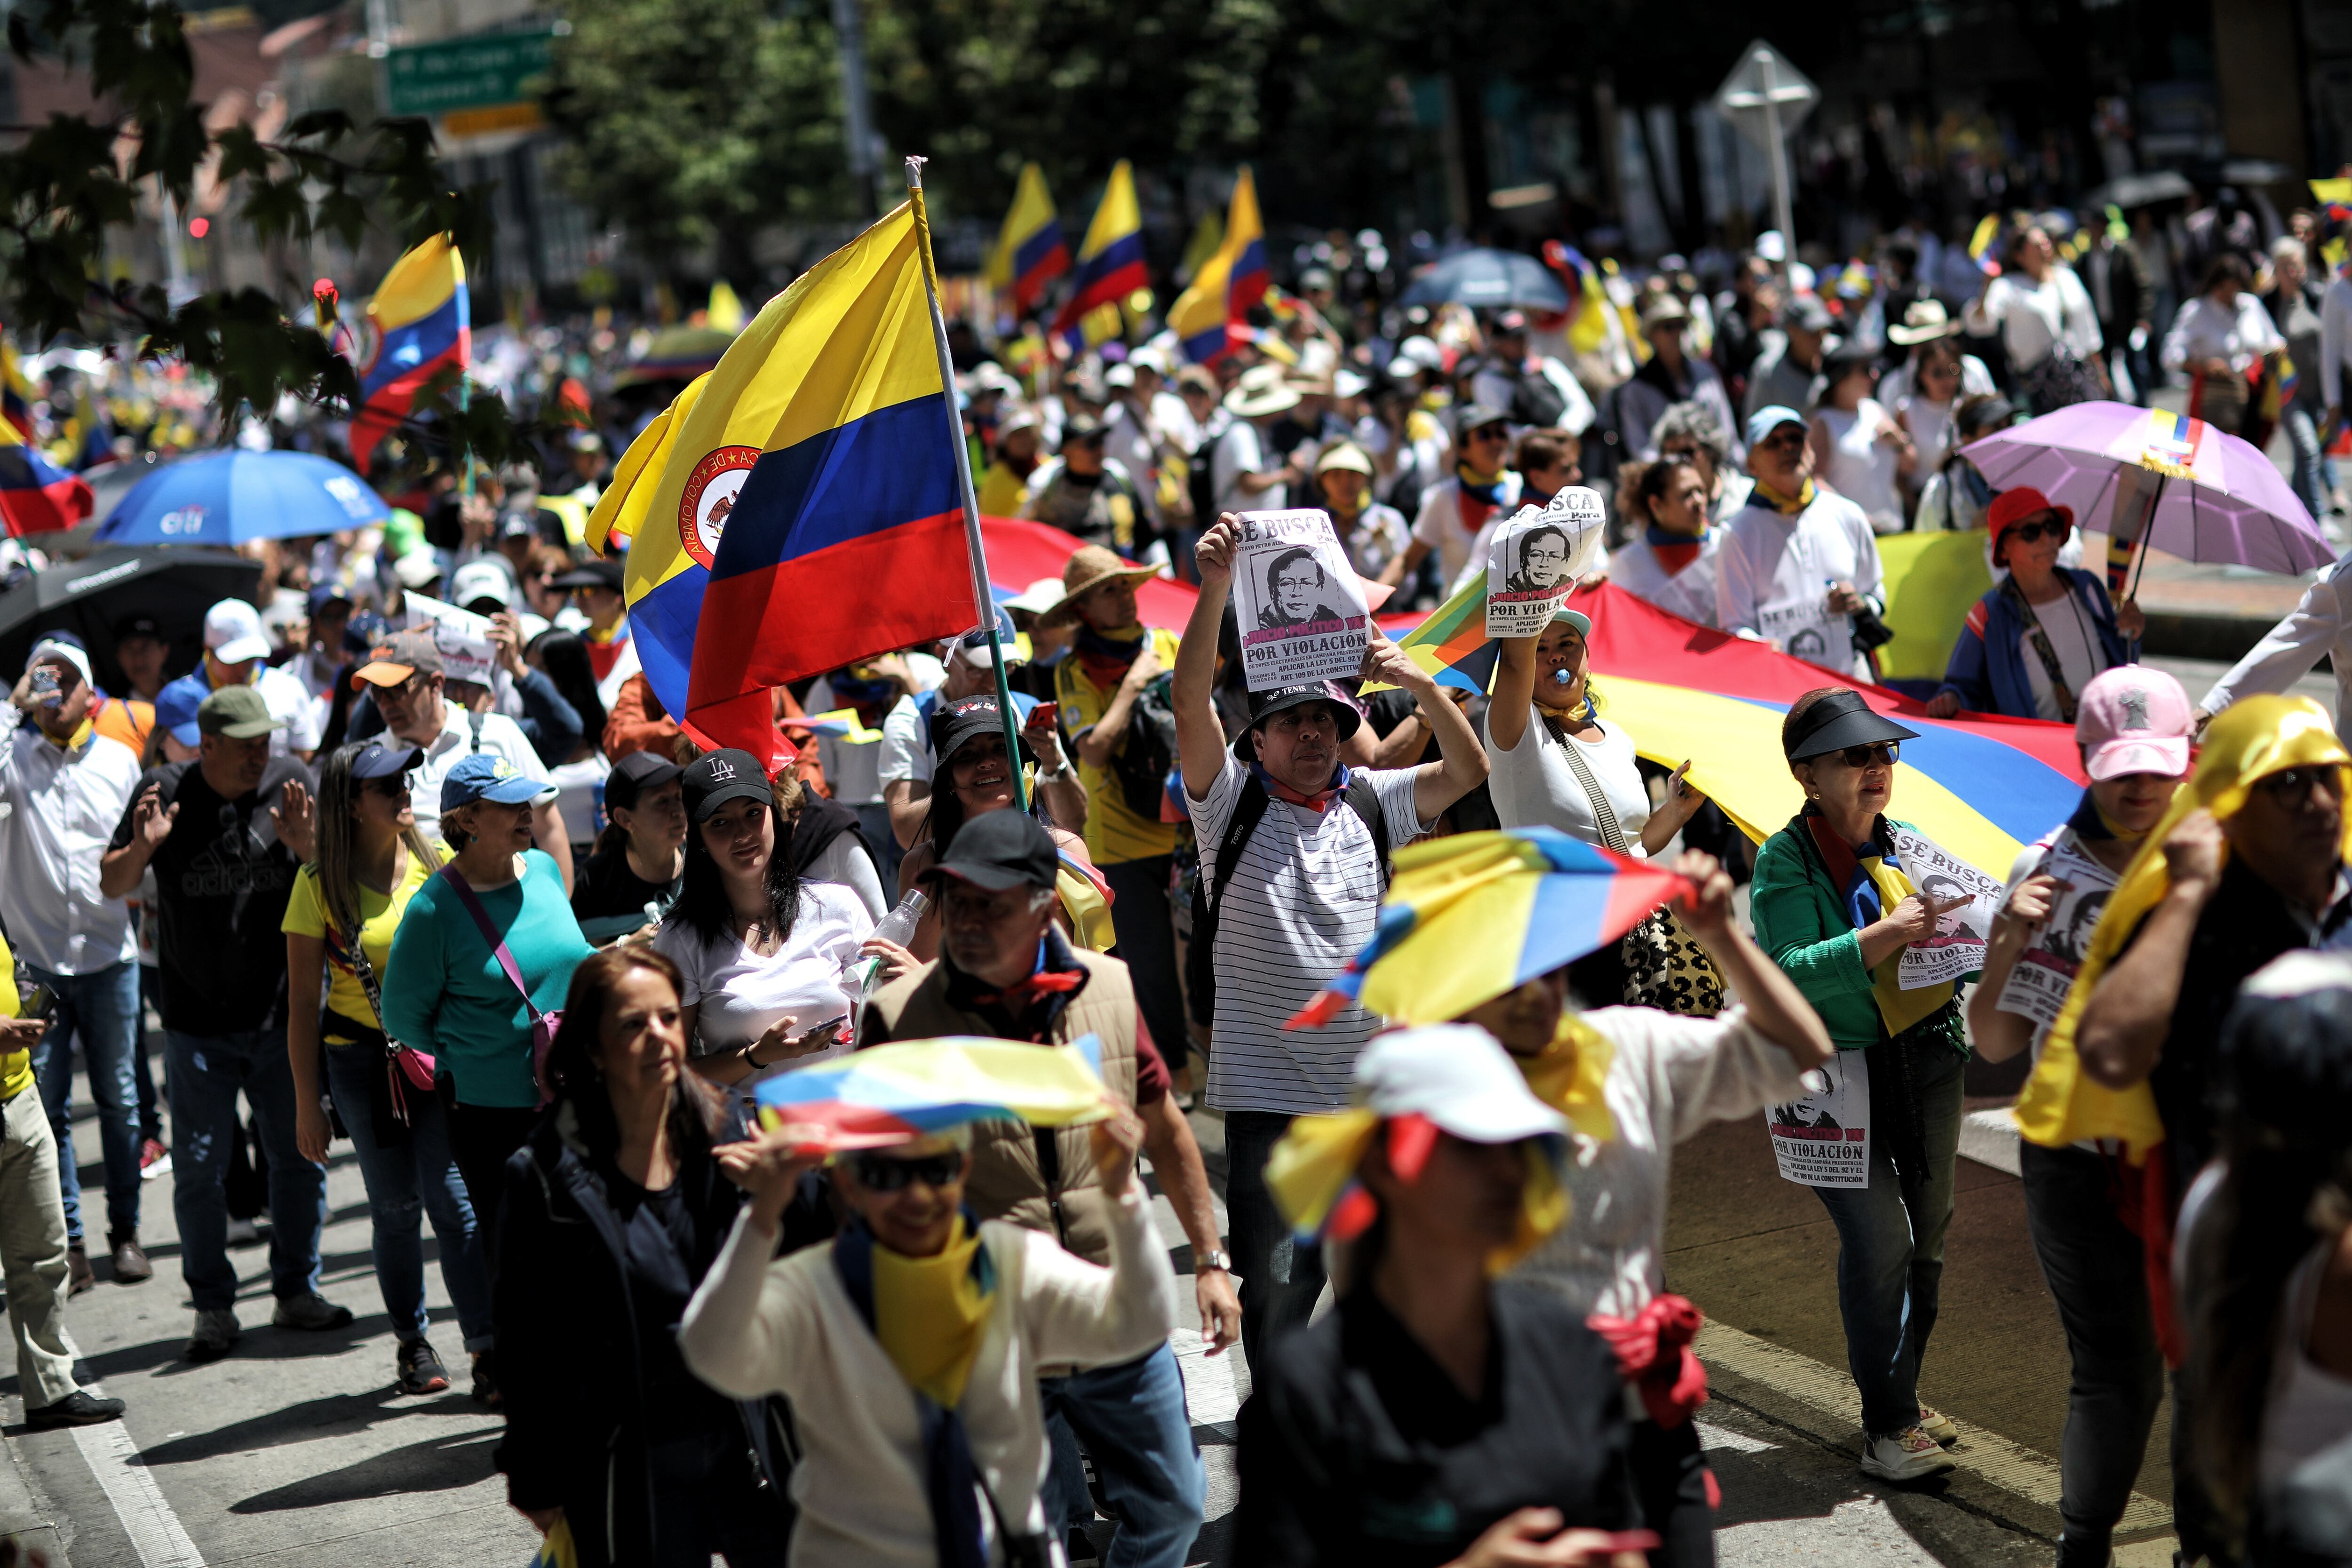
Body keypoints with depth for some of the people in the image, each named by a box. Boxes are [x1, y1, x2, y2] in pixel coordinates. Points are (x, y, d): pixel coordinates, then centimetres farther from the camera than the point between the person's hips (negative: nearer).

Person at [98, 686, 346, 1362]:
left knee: (298, 1155, 8)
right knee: (198, 1168, 2)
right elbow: (112, 886, -1)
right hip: (197, 1021, -1)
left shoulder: (290, 784, -3)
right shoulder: (164, 791, -6)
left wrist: (305, 844, -23)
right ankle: (213, 1306, 12)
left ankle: (296, 1290, 22)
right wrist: (142, 848, -21)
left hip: (282, 1011, 1)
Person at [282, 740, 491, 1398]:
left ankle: (488, 1345, -6)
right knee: (396, 1206, 7)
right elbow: (302, 1004, 0)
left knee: (452, 1195, -9)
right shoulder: (319, 887, -5)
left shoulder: (437, 864, 0)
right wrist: (307, 1103, -1)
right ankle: (411, 1340, 24)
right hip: (360, 1058, 0)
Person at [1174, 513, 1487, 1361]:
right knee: (1276, 1284, -5)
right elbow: (1191, 701, -15)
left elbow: (1470, 769, 5)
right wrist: (1215, 589, -27)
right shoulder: (1233, 801, -2)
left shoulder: (1370, 804, 9)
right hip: (1267, 1091, -3)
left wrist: (1419, 682, -10)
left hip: (1370, 1088, 3)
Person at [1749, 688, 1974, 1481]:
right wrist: (1891, 932, -30)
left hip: (1927, 1057, 6)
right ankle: (1886, 1423, -1)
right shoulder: (1785, 859, -8)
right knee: (1879, 1242, -11)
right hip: (1837, 1073, -6)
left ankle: (1902, 1393, 30)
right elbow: (1792, 970, -21)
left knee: (1926, 1233, 13)